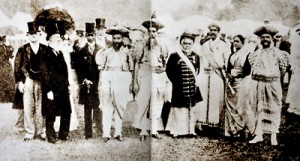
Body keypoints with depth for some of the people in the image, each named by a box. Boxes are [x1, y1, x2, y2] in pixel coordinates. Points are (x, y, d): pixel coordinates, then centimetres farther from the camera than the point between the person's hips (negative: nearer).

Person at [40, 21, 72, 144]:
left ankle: (64, 135, 23)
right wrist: (49, 90, -17)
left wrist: (67, 85, 15)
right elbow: (45, 73, -13)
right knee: (51, 114, 3)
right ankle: (51, 137, 14)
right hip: (52, 89, -8)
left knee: (66, 113, 11)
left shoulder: (60, 53, 14)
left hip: (63, 89, 8)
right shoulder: (46, 54, -9)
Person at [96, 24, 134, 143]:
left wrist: (130, 84, 5)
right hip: (108, 81, 0)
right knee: (107, 107, -3)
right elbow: (101, 68, 7)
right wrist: (102, 83, 0)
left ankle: (118, 133, 12)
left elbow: (130, 70, 9)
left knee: (120, 107, 4)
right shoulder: (106, 52, 6)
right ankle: (106, 134, -2)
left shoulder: (126, 53, 6)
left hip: (122, 82, 0)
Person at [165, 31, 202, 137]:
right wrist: (176, 81, -3)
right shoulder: (174, 56, -4)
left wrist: (196, 79, 5)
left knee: (192, 109, 9)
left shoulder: (196, 57, 7)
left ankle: (191, 129, 21)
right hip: (179, 88, -4)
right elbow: (169, 70, 0)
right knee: (179, 109, -1)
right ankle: (177, 130, 10)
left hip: (192, 88, 4)